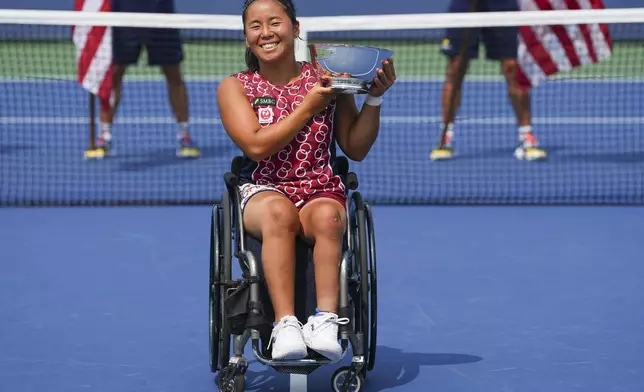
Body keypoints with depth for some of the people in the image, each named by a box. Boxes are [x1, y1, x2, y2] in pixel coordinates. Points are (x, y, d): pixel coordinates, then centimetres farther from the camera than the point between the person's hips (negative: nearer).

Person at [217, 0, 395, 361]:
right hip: (263, 192, -1)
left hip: (321, 192, 1)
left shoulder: (326, 79, 10)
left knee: (328, 216, -36)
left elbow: (356, 149, 10)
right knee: (279, 211, -38)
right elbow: (257, 146, -8)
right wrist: (309, 106, -7)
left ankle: (326, 321, -43)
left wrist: (375, 99, -2)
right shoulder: (234, 87, 8)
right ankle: (285, 324, -45)